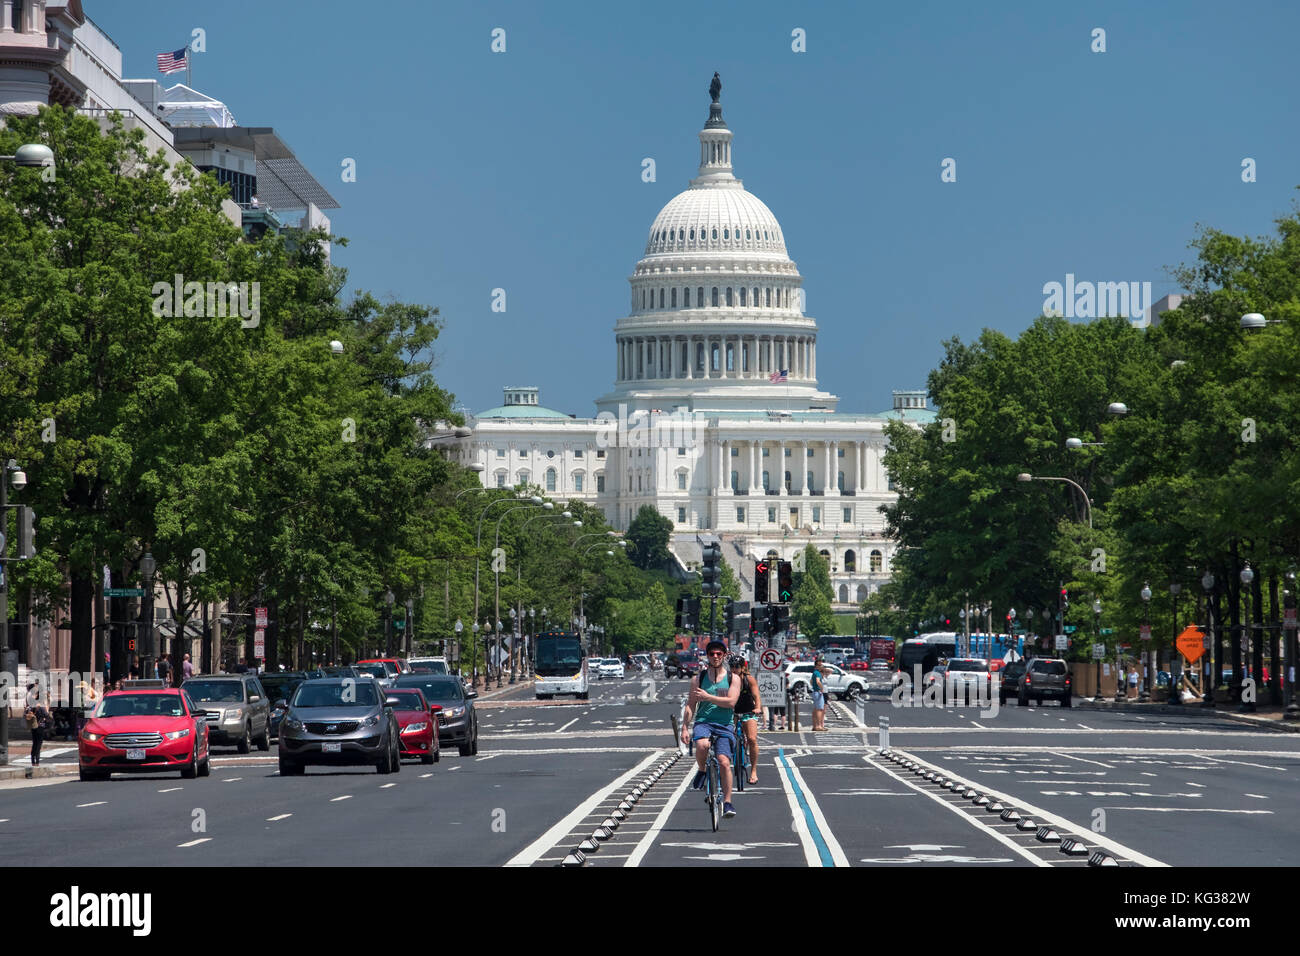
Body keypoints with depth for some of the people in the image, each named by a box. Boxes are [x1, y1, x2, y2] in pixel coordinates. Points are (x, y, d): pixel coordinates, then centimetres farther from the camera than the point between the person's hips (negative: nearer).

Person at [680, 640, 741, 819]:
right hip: (703, 722, 0)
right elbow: (690, 705, 10)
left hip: (724, 725, 0)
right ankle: (701, 771, -3)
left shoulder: (732, 679, 6)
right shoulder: (699, 679, 10)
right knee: (702, 745, -34)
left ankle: (727, 802, -4)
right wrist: (685, 728, 0)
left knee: (724, 762, -14)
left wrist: (708, 697, -14)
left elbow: (731, 702, -7)